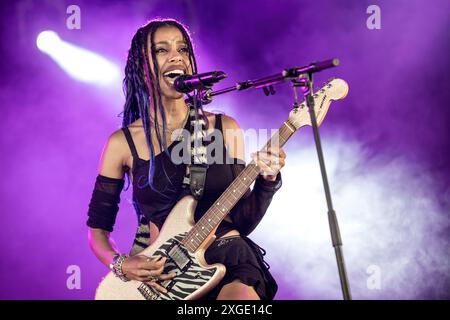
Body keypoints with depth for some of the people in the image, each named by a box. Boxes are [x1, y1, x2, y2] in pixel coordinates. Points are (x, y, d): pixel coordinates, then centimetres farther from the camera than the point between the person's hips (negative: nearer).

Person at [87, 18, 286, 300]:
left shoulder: (225, 129, 5)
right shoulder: (122, 143, 1)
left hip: (225, 258, 1)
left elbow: (242, 221, 5)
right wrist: (120, 264, -9)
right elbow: (98, 227, 9)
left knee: (243, 294, -31)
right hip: (153, 272, 0)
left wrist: (267, 181, -12)